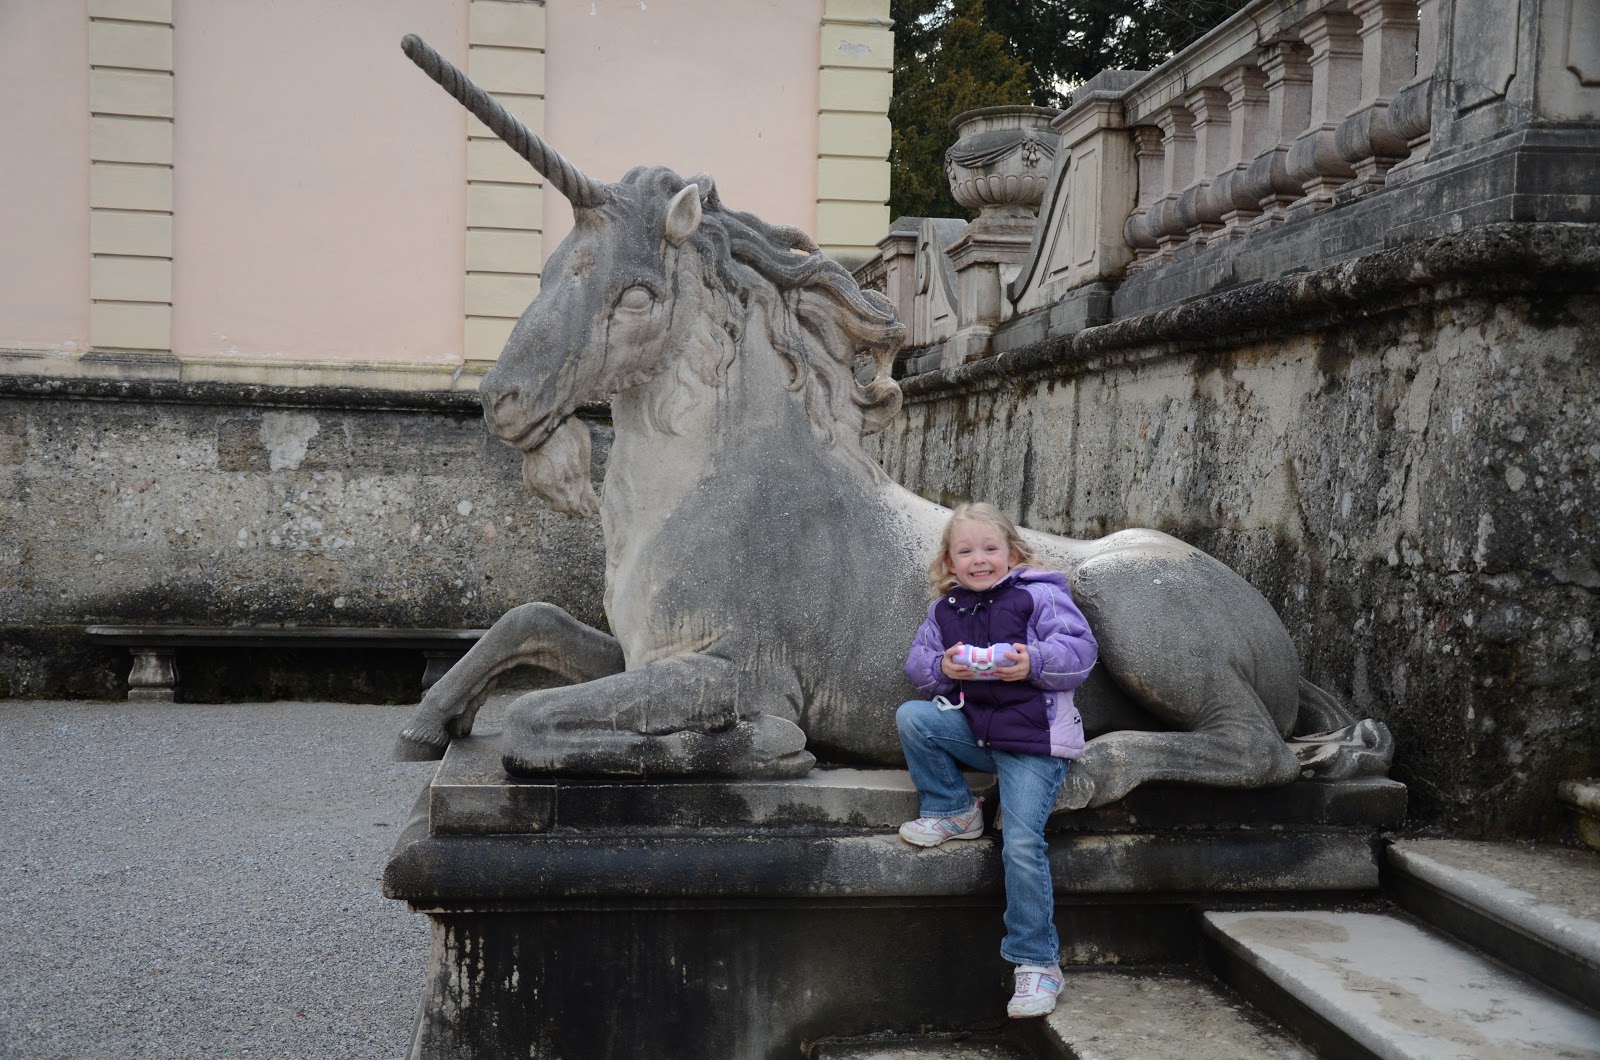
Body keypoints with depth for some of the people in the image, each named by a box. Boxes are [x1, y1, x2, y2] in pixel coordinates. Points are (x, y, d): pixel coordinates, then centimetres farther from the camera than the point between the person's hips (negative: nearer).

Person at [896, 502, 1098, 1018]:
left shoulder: (1040, 596, -5)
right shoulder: (943, 609, 10)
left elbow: (1081, 650, -10)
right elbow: (917, 663, 10)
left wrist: (1035, 662, -27)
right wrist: (942, 668, -12)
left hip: (1033, 739, -5)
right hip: (972, 729, 5)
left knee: (1022, 844, -15)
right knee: (911, 717, -17)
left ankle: (1038, 962, -3)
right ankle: (954, 812, 1)